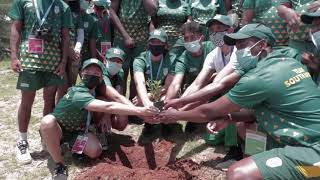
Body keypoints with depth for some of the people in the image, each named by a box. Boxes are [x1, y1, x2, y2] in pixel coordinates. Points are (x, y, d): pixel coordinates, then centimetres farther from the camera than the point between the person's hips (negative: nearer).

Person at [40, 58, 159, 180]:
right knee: (48, 121, -39)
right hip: (58, 129, -5)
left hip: (78, 129, 5)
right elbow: (109, 107, -48)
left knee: (95, 152, -22)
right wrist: (140, 110, -53)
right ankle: (59, 164, -20)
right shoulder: (78, 94, -35)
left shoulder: (95, 90, -10)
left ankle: (75, 146, 12)